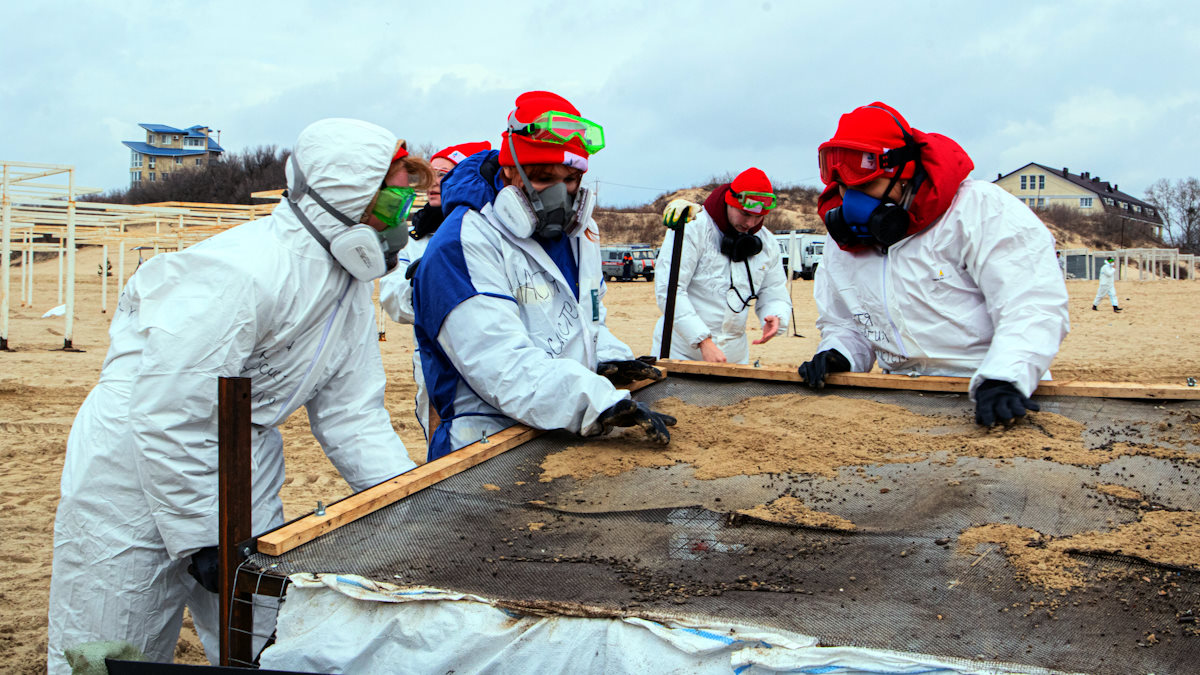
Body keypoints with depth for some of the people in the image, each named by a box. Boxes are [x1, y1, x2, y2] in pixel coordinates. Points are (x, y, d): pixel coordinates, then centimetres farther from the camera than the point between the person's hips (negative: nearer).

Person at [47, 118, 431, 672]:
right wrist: (200, 540, -20)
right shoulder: (242, 273, -27)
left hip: (242, 479, 8)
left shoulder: (349, 284, 2)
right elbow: (169, 418, -27)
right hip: (135, 476, -8)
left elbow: (350, 415, 2)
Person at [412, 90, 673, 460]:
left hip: (572, 436, 7)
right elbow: (503, 366, -23)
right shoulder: (463, 245, -12)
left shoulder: (578, 232, 15)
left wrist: (607, 358, 7)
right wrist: (600, 402, -33)